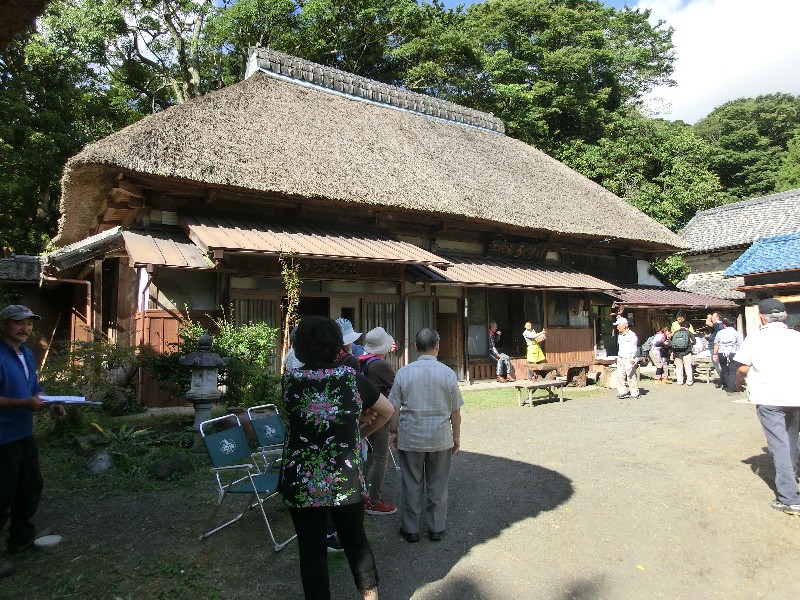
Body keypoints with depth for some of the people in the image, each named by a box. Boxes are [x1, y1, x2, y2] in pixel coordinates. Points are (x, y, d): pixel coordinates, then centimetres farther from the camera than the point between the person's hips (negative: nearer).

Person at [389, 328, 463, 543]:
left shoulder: (404, 372, -8)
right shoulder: (448, 373, -7)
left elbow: (394, 408, -3)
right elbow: (455, 411, -1)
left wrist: (394, 431, 10)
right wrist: (456, 436, 12)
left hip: (410, 436, 0)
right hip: (440, 437, 0)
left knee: (412, 484, 12)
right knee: (437, 485, 15)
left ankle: (410, 529, 24)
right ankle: (436, 529, 25)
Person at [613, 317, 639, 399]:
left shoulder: (632, 335, -8)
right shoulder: (619, 335, 15)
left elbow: (634, 348, -12)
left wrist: (632, 358, -22)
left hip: (629, 359, -7)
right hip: (620, 359, 7)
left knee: (631, 376, -4)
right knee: (619, 375, -1)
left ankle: (634, 393, 7)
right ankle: (622, 392, 6)